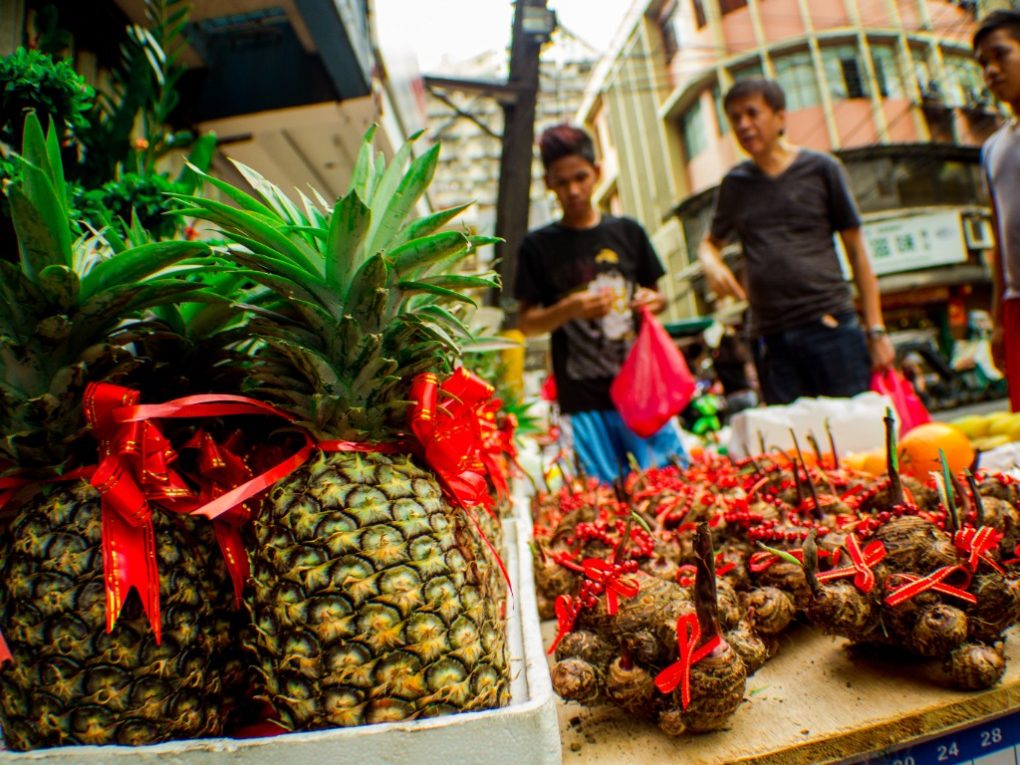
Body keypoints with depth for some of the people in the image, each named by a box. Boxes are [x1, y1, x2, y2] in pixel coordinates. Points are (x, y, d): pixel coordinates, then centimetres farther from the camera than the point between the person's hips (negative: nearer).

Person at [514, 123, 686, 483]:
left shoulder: (628, 231, 9)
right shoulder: (538, 246, 1)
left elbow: (654, 295, 18)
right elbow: (526, 323, 2)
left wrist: (654, 301, -6)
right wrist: (568, 309, -16)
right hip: (583, 398, -2)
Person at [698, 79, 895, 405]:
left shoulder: (820, 169, 6)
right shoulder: (735, 184, 12)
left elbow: (856, 249, 5)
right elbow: (710, 242, 24)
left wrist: (876, 330, 0)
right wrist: (711, 264, -3)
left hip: (830, 323, -2)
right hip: (770, 338, 2)